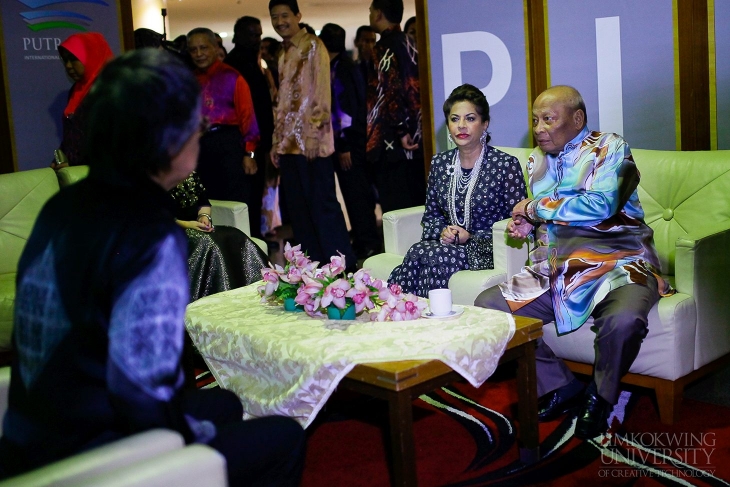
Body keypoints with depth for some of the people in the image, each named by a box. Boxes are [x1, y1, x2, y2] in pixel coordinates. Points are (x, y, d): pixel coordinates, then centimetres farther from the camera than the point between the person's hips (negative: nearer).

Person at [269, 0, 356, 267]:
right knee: (297, 207, 7)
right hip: (289, 143, 8)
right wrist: (277, 142, 16)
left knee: (322, 203, -6)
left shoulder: (313, 46, -4)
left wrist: (314, 133, -19)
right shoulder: (283, 54, 19)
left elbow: (321, 92, -12)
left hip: (311, 142, -8)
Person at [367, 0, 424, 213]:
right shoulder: (412, 44, 14)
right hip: (417, 137, 8)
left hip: (392, 141, -8)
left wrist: (400, 131, -17)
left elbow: (391, 93, -18)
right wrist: (409, 129, 17)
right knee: (417, 202, 11)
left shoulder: (384, 48, -8)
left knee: (396, 206, -5)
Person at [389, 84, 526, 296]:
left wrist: (471, 237, -12)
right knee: (419, 251, -31)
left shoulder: (506, 165, -4)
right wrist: (442, 232, -5)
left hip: (486, 249, -4)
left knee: (423, 254, -31)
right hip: (448, 244, 4)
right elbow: (430, 216, 19)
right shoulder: (439, 163, 11)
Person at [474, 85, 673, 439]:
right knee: (487, 306, -10)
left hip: (616, 264, -6)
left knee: (623, 320, -38)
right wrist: (528, 225, 5)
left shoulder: (609, 148, -3)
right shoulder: (537, 161, 16)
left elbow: (600, 205, -20)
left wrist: (536, 207, -11)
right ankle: (560, 387, 1)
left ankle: (600, 397, -4)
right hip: (555, 270, 7)